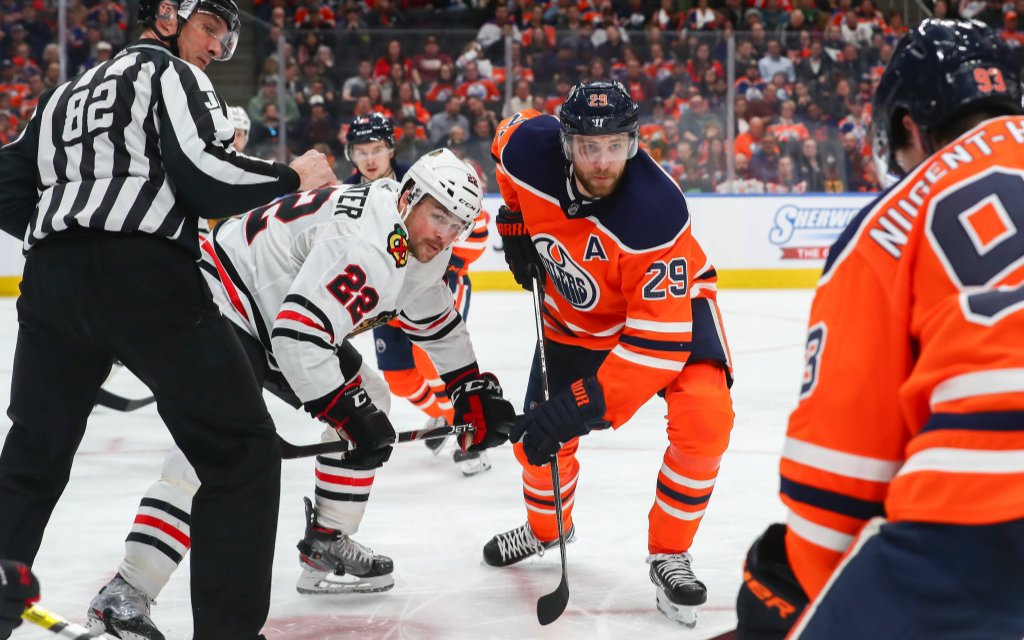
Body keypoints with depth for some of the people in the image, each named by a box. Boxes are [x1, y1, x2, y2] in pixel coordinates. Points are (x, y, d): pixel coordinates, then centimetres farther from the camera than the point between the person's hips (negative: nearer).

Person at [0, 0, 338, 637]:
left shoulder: (68, 94, 27)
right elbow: (204, 177, -10)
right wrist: (292, 176, 3)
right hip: (144, 276, -7)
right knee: (243, 451, 0)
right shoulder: (172, 73, 6)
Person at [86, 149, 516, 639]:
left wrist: (474, 389, 16)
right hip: (222, 302, -11)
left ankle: (326, 549, 19)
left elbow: (436, 322, 20)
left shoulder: (423, 246, 2)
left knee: (369, 402, 11)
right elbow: (298, 333, -36)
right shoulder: (366, 243, -30)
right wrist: (350, 411, -28)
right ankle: (124, 596, -28)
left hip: (282, 313, 11)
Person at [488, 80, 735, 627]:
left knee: (704, 421, -28)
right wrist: (515, 223, 1)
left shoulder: (655, 210, -40)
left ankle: (669, 555, -6)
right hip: (577, 316, 4)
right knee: (541, 439, 5)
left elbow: (658, 340, -40)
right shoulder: (529, 150, -27)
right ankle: (547, 526, 41)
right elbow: (508, 135, 2)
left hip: (668, 303, -4)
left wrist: (582, 405, -42)